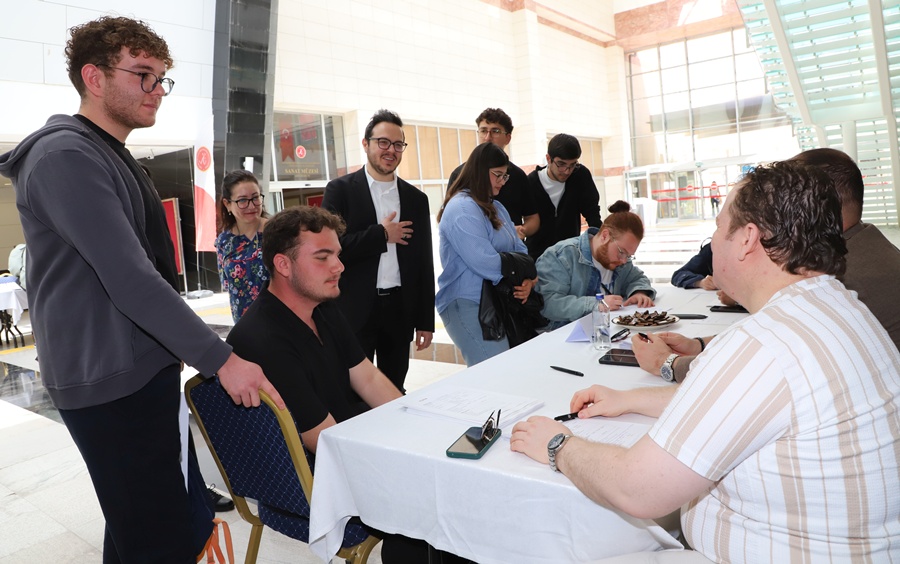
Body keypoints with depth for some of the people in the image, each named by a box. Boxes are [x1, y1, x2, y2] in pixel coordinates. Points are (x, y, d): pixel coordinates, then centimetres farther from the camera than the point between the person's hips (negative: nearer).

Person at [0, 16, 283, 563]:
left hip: (147, 369, 9)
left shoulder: (113, 156, 18)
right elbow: (130, 281, -22)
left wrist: (181, 348, 18)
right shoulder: (66, 156, -13)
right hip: (109, 381, -9)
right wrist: (221, 358, -21)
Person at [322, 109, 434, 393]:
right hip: (355, 311, -3)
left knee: (394, 391, 12)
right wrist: (381, 234, -11)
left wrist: (425, 321, 7)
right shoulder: (340, 190, -1)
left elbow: (424, 264, 10)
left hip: (400, 311, 3)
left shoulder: (416, 198, 9)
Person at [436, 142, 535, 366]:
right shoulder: (461, 208, -11)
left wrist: (527, 279, -7)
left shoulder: (495, 207, 18)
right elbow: (484, 262, -20)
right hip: (468, 306, -9)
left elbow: (519, 249, 13)